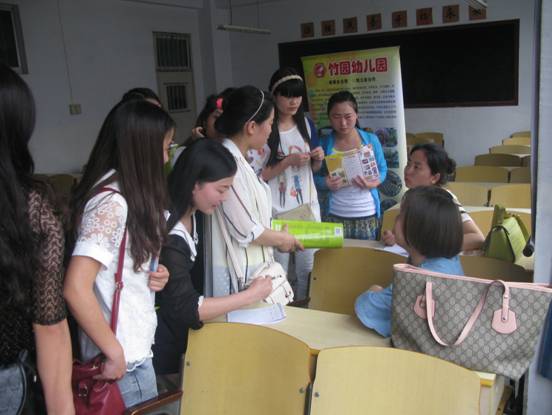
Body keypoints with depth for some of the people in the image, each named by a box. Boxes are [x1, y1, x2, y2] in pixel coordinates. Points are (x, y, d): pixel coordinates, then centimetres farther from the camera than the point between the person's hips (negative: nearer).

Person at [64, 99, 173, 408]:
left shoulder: (124, 194, 5)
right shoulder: (112, 203, -24)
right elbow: (76, 289, -29)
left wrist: (155, 274, -2)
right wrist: (115, 352, -20)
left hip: (135, 344, 9)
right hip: (125, 356, -9)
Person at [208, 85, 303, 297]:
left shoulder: (238, 159, 7)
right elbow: (245, 231, -21)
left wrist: (276, 233, 13)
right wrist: (281, 239, -6)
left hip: (250, 265, 9)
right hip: (237, 273, -9)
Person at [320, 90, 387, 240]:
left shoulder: (371, 140, -2)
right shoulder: (325, 143, -3)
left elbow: (382, 170, 6)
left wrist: (373, 183, -13)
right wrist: (326, 184, -19)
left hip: (367, 215, 1)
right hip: (336, 216, 0)